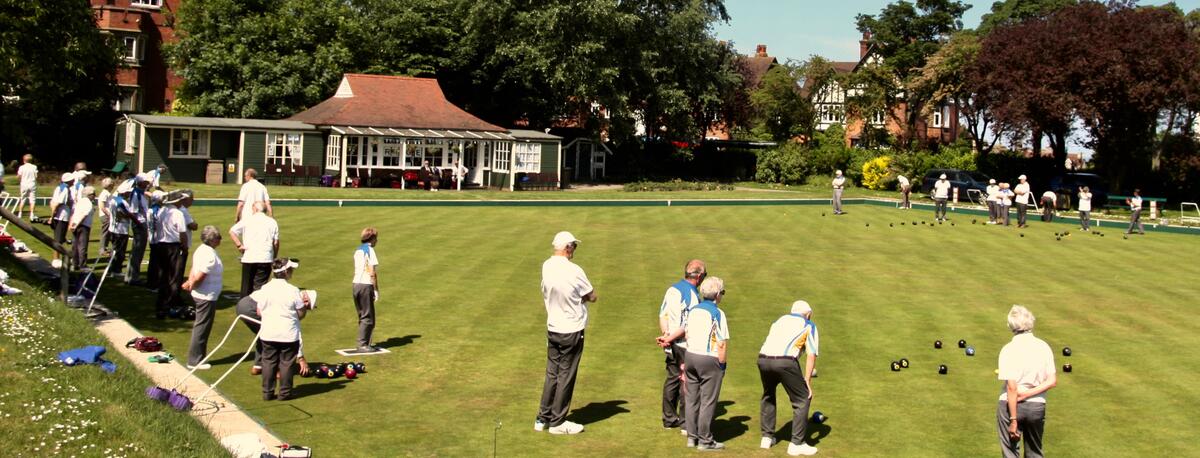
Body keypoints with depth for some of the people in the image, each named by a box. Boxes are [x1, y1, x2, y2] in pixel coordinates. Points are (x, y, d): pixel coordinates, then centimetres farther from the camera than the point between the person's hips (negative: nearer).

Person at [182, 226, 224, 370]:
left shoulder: (201, 249, 8)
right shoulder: (210, 256, -23)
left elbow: (194, 270, 10)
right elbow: (199, 277, -24)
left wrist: (190, 282, -3)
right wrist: (192, 286, -7)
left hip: (200, 295, 10)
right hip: (207, 297, -10)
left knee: (199, 326, 19)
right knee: (201, 328, -1)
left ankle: (196, 357, 29)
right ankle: (194, 360, 5)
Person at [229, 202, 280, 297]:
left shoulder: (247, 221, 5)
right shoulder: (272, 222, 7)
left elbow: (232, 232, -5)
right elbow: (276, 242, 2)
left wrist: (239, 245, -2)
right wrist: (274, 257, 11)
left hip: (248, 258, 0)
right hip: (265, 259, 0)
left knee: (246, 285, 13)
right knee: (260, 285, -1)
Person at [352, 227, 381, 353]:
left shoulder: (357, 251, 16)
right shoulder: (369, 250, -9)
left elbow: (357, 270, 15)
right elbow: (372, 273, -13)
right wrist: (376, 290, -9)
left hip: (355, 285, 8)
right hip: (366, 286, -8)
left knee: (363, 316, 15)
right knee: (367, 317, -3)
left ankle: (365, 343, 19)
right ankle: (362, 345, -5)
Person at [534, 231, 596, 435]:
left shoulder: (546, 267, -1)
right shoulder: (573, 271, -20)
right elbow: (592, 297, -10)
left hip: (552, 328, 6)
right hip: (572, 330, -6)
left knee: (552, 374, 15)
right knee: (566, 376, 5)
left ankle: (542, 418, 20)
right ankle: (557, 422, 12)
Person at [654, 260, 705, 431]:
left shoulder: (672, 289, 6)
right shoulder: (693, 296, -19)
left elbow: (662, 315, 4)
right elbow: (687, 326, -20)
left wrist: (666, 334, -4)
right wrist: (670, 339, -12)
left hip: (671, 346, 8)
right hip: (686, 346, -8)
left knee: (672, 378, 16)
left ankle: (669, 418, 24)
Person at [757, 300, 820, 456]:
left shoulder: (780, 320, 30)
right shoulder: (809, 326, 18)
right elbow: (811, 355, 7)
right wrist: (807, 381, 8)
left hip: (763, 358, 5)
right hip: (786, 361, -5)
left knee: (768, 396, 28)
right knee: (802, 400, 9)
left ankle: (767, 437, 30)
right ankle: (796, 444, 7)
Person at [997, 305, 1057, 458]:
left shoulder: (1009, 349, -15)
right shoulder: (1044, 347, -1)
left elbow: (1012, 387, -18)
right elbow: (1052, 381, -3)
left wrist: (1013, 419, -15)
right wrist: (1029, 393, -8)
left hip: (1011, 405, -4)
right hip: (1037, 405, 4)